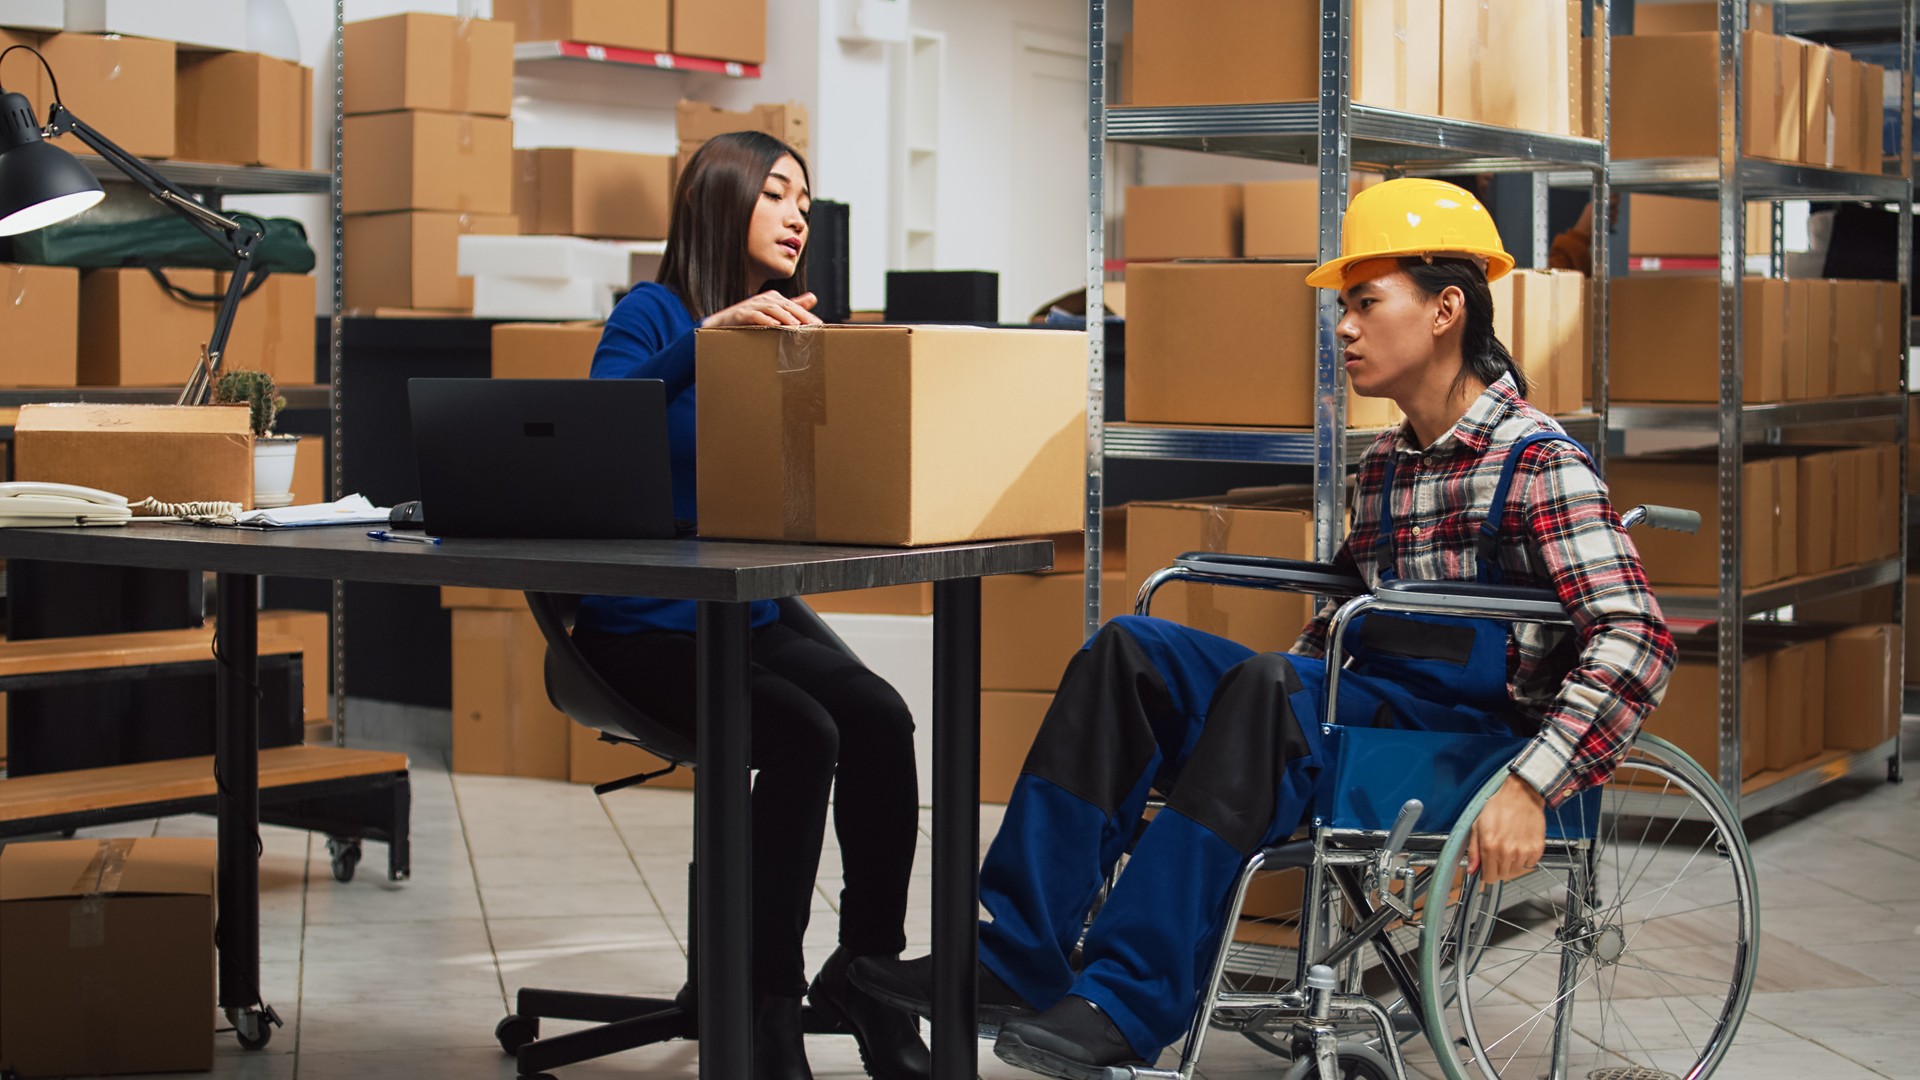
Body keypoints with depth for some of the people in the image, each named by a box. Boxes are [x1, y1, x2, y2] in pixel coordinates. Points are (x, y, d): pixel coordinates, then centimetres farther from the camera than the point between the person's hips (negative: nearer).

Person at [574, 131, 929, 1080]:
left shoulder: (788, 331, 13)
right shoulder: (656, 313, -4)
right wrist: (710, 334, -31)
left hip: (750, 616, 5)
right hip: (647, 624, -5)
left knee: (879, 715, -22)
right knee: (803, 732, -29)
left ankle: (868, 966, -7)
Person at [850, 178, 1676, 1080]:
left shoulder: (1539, 460, -7)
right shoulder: (1385, 464, 18)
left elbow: (1635, 637, -18)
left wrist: (1530, 787, -28)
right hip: (1354, 708, 7)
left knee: (1266, 684, -34)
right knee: (1129, 651, -12)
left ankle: (1129, 1006, -34)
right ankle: (1016, 956, -18)